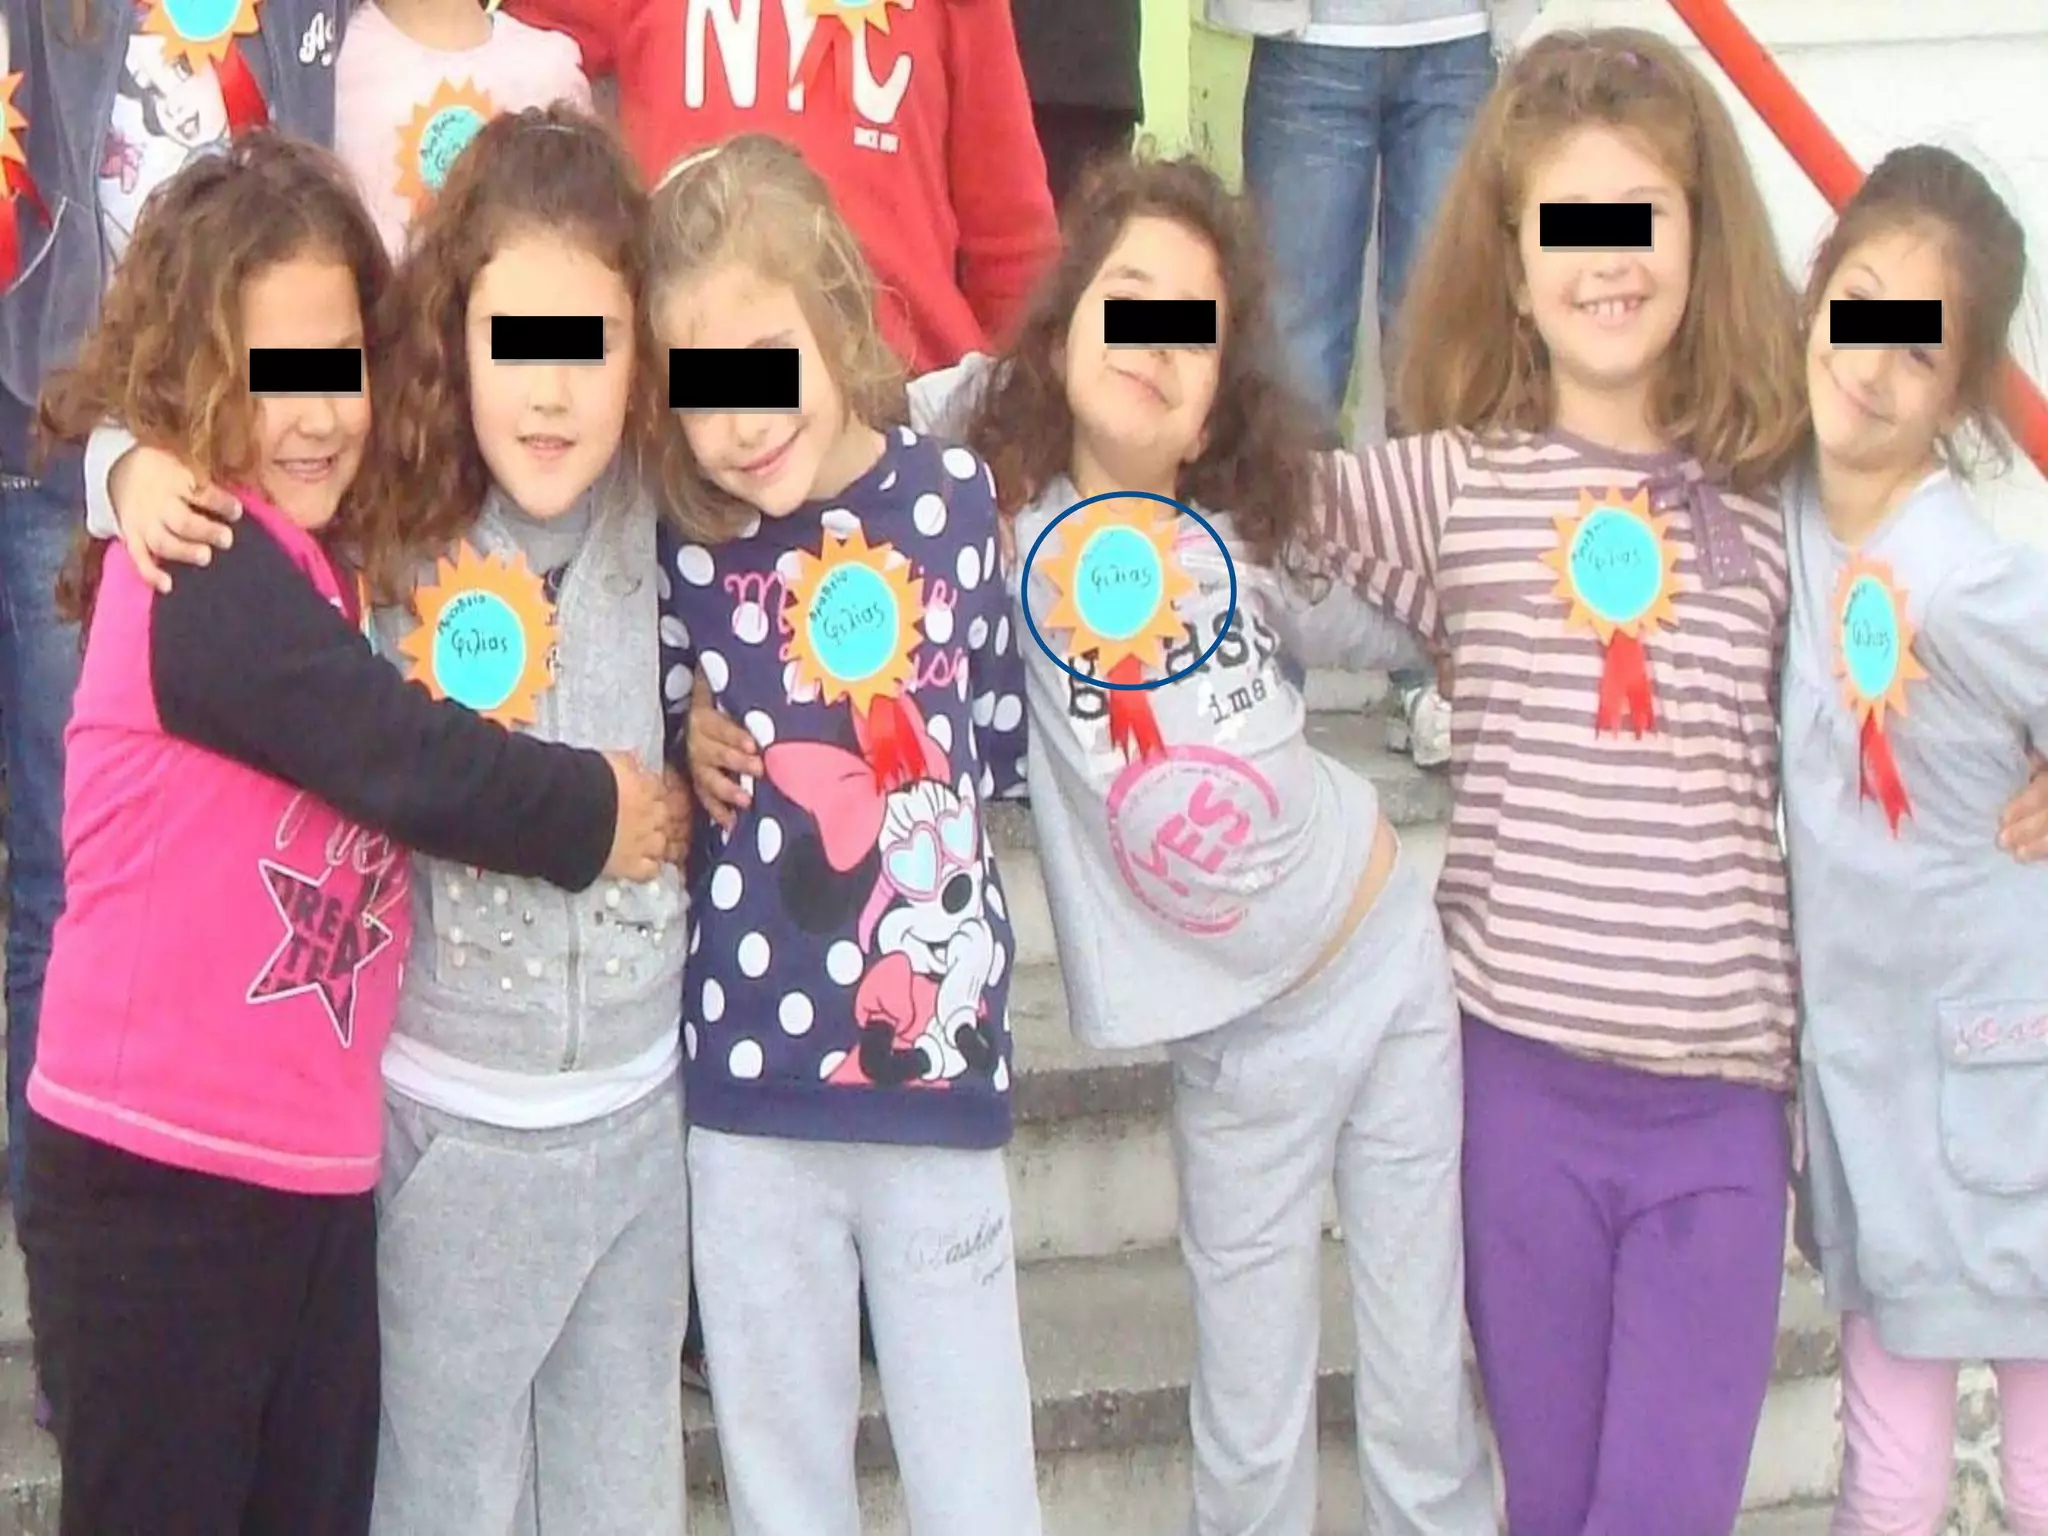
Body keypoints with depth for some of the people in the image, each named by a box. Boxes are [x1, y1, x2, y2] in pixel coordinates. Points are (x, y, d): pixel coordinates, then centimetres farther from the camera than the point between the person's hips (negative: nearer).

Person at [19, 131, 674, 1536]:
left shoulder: (318, 558, 12)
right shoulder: (203, 566, -16)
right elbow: (399, 755, -21)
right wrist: (595, 815, -7)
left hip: (315, 1166, 8)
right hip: (160, 1177, -8)